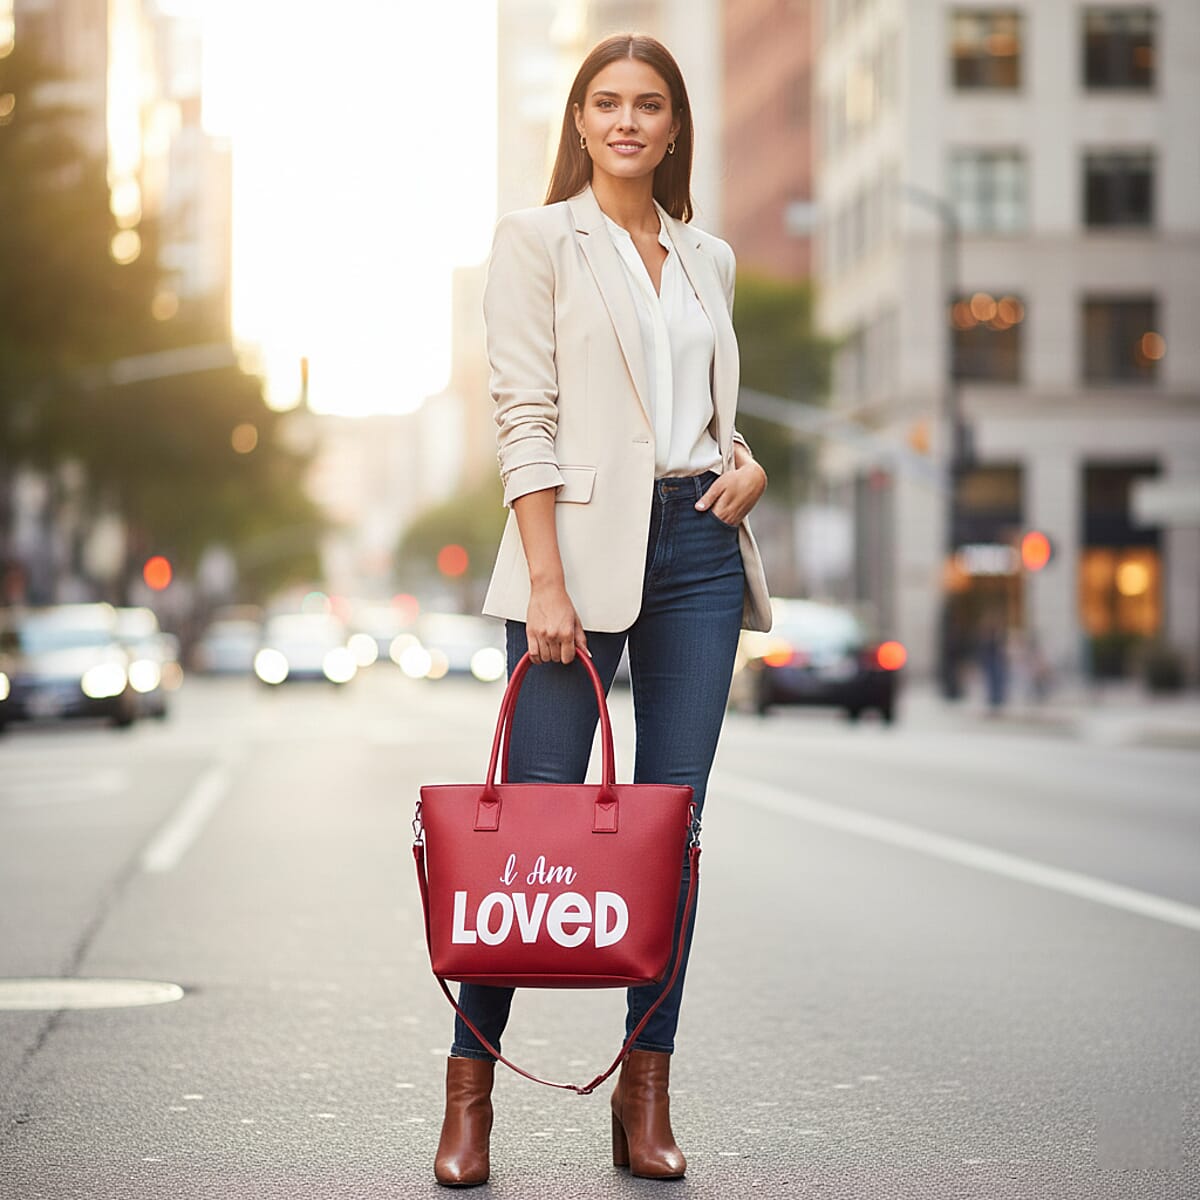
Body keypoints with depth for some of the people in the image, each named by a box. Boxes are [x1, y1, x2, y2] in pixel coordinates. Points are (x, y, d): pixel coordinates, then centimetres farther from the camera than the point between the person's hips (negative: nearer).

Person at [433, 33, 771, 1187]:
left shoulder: (708, 259, 17)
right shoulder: (536, 239, 3)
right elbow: (525, 418, -6)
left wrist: (747, 463, 2)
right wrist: (546, 581, -14)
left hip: (699, 543, 5)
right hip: (584, 539, -5)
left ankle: (646, 1091, 9)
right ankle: (470, 1085, 4)